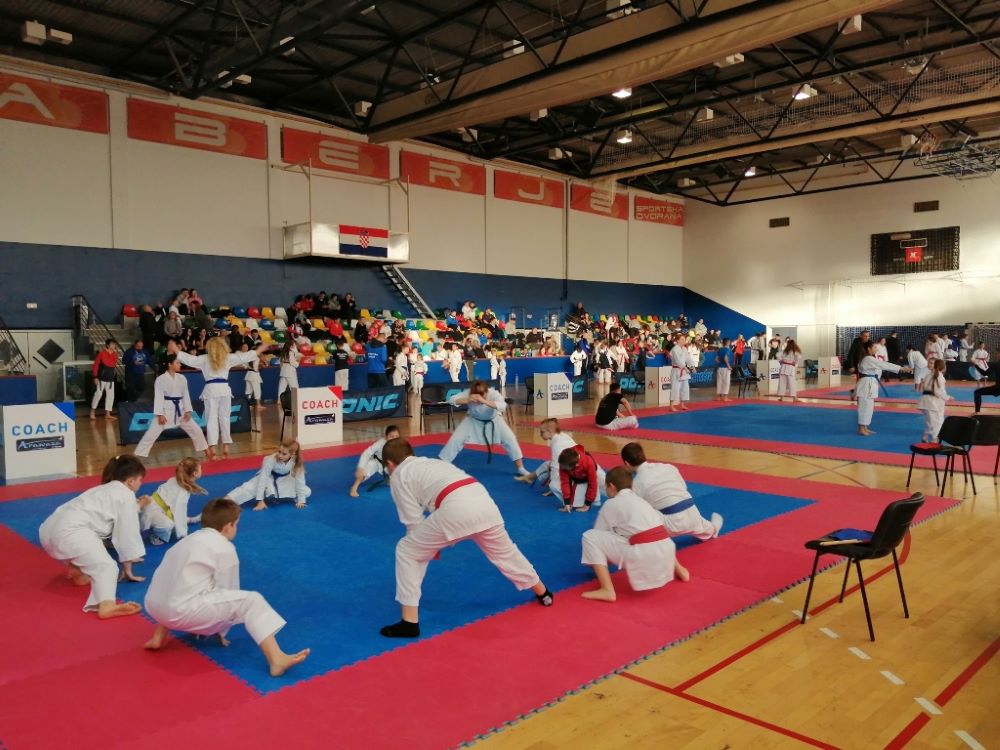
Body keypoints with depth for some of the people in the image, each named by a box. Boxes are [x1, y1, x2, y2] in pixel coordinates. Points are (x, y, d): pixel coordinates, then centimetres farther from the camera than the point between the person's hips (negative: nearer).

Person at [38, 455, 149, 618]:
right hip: (70, 532, -9)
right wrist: (127, 569, 13)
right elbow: (126, 532, 6)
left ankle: (76, 568, 18)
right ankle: (106, 605, -45)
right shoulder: (127, 495, 6)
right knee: (106, 567, -20)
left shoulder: (106, 489, 31)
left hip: (51, 529, 9)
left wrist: (136, 507, 50)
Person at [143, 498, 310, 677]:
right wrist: (221, 629, 19)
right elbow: (226, 590, 4)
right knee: (251, 601, -7)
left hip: (155, 607, 9)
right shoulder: (224, 548, -1)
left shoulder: (187, 541, 23)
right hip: (183, 611, -9)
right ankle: (276, 661, -21)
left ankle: (158, 637, 23)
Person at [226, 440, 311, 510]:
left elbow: (300, 481, -20)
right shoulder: (270, 460, -35)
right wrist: (260, 500, -33)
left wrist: (301, 500, -20)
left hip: (284, 480, 2)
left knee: (307, 492, -11)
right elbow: (262, 479, -33)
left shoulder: (296, 462, -29)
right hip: (269, 478, -2)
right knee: (248, 488, -25)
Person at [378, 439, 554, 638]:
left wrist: (429, 546, 29)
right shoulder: (432, 462, 37)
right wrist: (435, 543, 42)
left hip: (456, 510, -7)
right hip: (484, 501, 7)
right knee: (504, 551, 32)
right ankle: (543, 593, 52)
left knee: (407, 552, 12)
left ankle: (409, 623, 11)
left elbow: (414, 521, 12)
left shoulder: (398, 476, 17)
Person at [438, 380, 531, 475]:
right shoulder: (468, 393, -30)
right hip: (474, 420, 1)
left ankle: (520, 468, 5)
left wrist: (484, 401, -66)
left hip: (493, 420, -1)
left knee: (509, 438, -12)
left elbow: (503, 406, -54)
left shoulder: (493, 393, -35)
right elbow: (451, 400, -37)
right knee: (455, 439, -8)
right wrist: (467, 400, -54)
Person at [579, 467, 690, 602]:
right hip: (666, 551, 8)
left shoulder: (611, 504, 6)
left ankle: (607, 590, -7)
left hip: (642, 556, -8)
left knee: (590, 537, 0)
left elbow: (599, 535, 15)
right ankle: (678, 569, 36)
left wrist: (597, 563, 35)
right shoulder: (640, 500, 25)